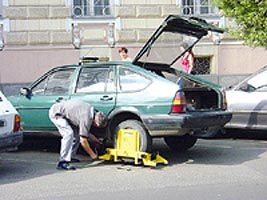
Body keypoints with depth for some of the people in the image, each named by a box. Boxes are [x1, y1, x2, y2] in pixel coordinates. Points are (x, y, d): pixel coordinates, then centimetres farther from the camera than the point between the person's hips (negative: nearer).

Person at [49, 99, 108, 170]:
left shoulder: (92, 111, 0)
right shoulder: (87, 119, -27)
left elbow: (85, 131, 17)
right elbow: (83, 141, -20)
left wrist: (96, 140, 20)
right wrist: (92, 154, -9)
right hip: (55, 113, -10)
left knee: (77, 133, 10)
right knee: (69, 134, -23)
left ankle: (70, 157, 17)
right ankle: (63, 162, -25)